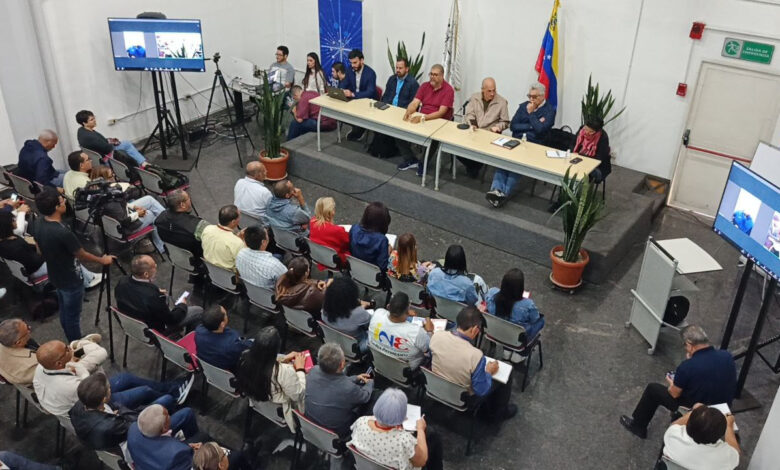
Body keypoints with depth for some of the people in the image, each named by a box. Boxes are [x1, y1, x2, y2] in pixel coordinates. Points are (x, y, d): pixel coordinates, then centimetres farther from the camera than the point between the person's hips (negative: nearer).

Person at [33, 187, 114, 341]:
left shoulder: (38, 223, -10)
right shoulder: (63, 233, -35)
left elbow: (40, 250, 6)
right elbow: (82, 255, -18)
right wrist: (102, 260, -1)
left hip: (56, 277, 8)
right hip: (71, 281, -8)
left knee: (64, 312, 24)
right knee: (73, 316, 11)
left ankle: (71, 344, 42)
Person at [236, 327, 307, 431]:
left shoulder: (245, 357, -23)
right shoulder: (284, 372, -39)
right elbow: (298, 395, -20)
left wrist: (283, 359, 1)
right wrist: (300, 369, -10)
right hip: (280, 412, -6)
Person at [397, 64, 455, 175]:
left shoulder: (448, 90, -10)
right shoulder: (424, 86, 7)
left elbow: (441, 112, -19)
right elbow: (414, 103, -1)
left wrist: (423, 117, -31)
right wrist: (408, 112, -25)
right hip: (421, 118, 5)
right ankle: (412, 159, -1)